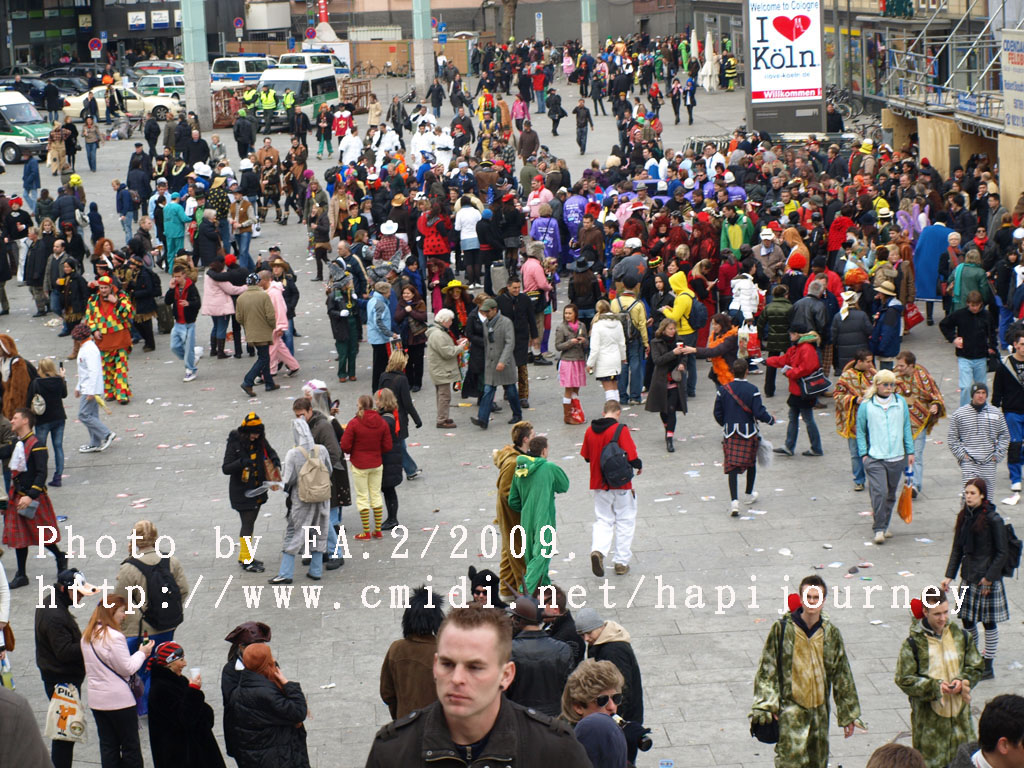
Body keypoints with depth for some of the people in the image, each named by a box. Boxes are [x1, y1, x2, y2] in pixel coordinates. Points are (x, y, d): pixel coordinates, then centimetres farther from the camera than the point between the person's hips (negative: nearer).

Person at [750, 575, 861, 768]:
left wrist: (848, 715, 12)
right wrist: (765, 706, -10)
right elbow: (767, 670, -2)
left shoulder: (831, 633, 4)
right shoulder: (782, 629, -6)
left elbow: (842, 676, 11)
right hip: (790, 707, -4)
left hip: (819, 709, 4)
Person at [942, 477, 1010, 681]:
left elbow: (1001, 553, -11)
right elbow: (957, 549, 9)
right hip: (968, 576, 6)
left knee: (989, 622, 3)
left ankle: (988, 666, 12)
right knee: (967, 619, 10)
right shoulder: (965, 517, 5)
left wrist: (989, 577, -15)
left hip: (988, 578, -6)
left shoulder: (993, 520, -14)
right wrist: (949, 576, 3)